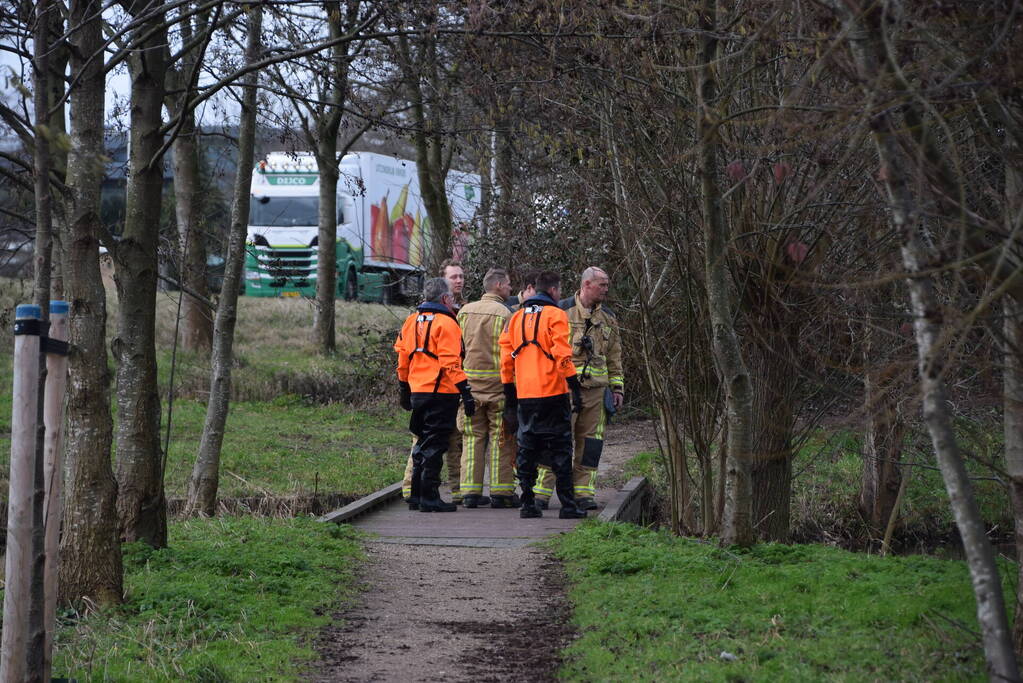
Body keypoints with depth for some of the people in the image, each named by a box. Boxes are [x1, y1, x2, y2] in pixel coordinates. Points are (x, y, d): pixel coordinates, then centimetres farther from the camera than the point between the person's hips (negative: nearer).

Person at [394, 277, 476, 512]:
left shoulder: (412, 321, 12)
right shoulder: (445, 323, -11)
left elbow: (403, 358, 16)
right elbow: (450, 363, -17)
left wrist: (404, 390, 26)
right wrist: (465, 392, -15)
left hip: (417, 392, 7)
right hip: (441, 392, -7)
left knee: (423, 443, 17)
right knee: (435, 445, -3)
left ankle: (416, 496, 20)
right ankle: (429, 498, -3)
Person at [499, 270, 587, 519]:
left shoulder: (516, 317, 13)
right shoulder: (555, 315, -4)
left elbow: (506, 356, 12)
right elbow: (562, 354, -12)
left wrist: (509, 394, 17)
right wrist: (575, 387, -10)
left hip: (524, 395, 5)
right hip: (552, 393, -5)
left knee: (527, 449, 10)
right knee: (560, 449, -1)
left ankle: (527, 503, 7)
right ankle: (567, 505, -3)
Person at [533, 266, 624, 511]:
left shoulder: (608, 318, 16)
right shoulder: (561, 311, 0)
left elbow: (614, 356, 21)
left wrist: (618, 387, 14)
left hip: (596, 388, 5)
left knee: (590, 441, 5)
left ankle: (583, 492, 11)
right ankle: (541, 492, -4)